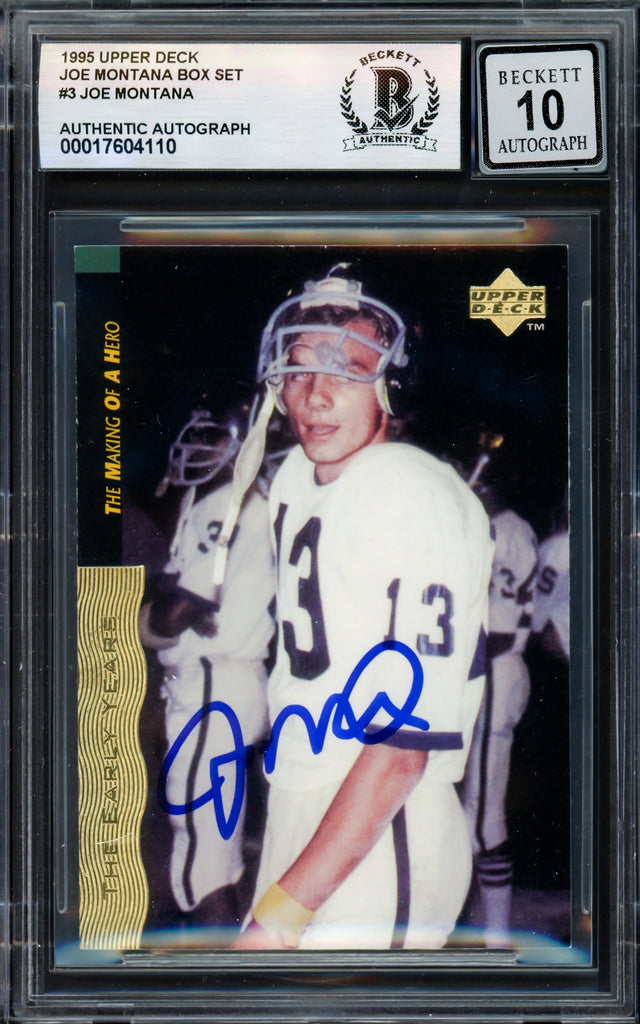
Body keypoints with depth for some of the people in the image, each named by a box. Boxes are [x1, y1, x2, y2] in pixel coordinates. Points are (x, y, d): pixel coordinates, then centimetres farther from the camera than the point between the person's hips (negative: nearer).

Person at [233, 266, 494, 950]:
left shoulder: (419, 503, -19)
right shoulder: (295, 476, 9)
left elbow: (403, 746, -23)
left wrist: (280, 914, -24)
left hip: (378, 852, -8)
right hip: (296, 825, 8)